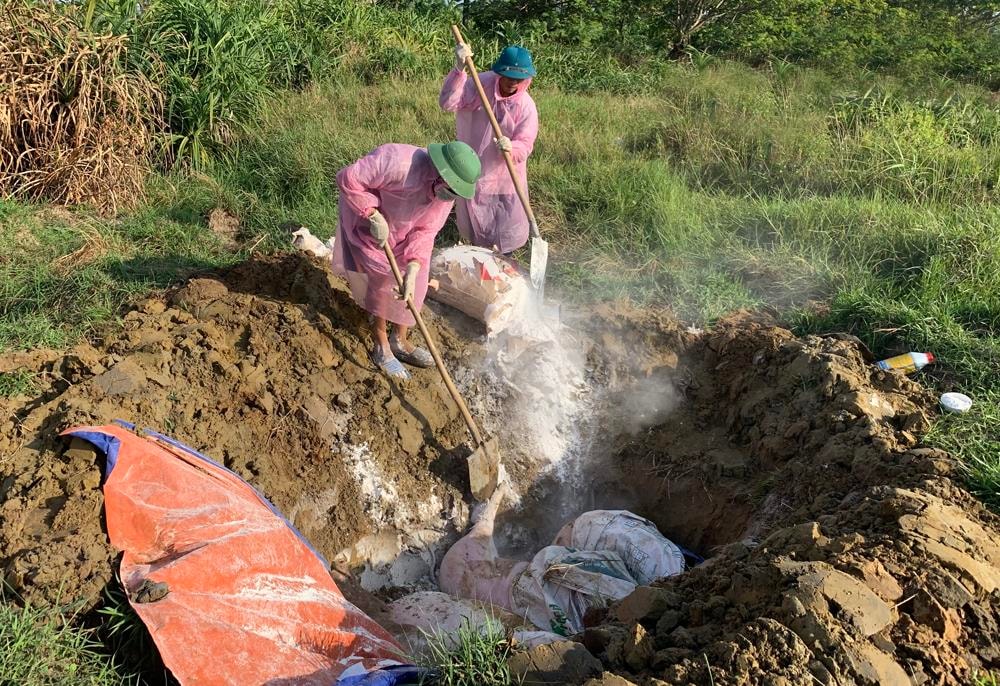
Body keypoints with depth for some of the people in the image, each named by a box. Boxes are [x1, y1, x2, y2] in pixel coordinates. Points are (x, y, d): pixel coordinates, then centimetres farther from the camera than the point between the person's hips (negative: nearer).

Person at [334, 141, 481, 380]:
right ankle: (381, 349, 13)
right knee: (382, 282, -5)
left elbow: (425, 230, -15)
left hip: (402, 234, 6)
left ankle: (400, 342, 28)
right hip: (366, 225, -6)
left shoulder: (446, 191, -17)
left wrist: (413, 268, -28)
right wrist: (373, 215, -34)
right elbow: (348, 178, -33)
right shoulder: (398, 163, -39)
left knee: (412, 286, 8)